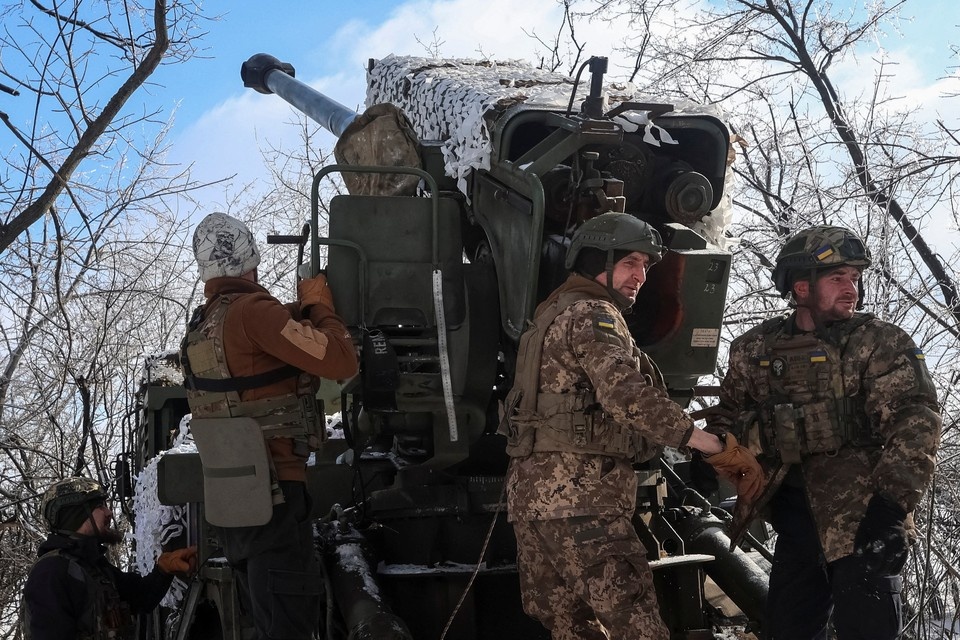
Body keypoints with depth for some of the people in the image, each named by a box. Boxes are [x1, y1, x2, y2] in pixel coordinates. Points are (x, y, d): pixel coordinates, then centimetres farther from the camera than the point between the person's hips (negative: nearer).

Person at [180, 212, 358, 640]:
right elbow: (341, 362, -19)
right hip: (270, 493, -9)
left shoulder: (202, 326, 11)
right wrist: (320, 307, -4)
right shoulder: (252, 312, -18)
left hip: (229, 495, 9)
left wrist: (302, 309, 16)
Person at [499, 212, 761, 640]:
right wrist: (715, 446, -22)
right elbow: (628, 397, -21)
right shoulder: (592, 315, -8)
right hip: (579, 494, -10)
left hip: (534, 491, 10)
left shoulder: (554, 314, 24)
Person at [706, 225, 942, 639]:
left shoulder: (883, 344, -5)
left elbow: (915, 423, -14)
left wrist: (891, 500, -23)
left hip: (862, 511, -4)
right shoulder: (756, 349, 8)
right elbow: (731, 414, 22)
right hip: (794, 509, 5)